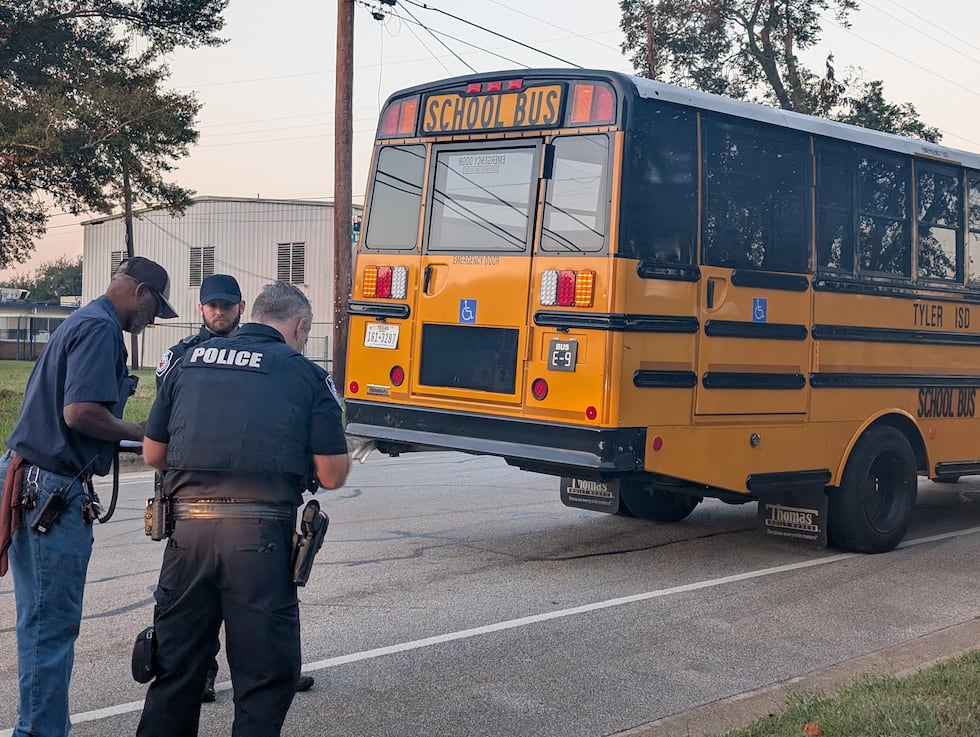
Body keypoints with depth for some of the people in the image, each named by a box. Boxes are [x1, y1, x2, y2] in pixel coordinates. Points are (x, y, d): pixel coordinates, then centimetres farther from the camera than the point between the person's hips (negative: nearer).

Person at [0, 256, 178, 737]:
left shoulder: (81, 322, 19)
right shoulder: (100, 328, -13)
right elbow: (80, 412, -24)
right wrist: (142, 433, -11)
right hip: (53, 490, -10)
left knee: (43, 620, 15)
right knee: (51, 624, -4)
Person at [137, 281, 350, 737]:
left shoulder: (191, 361, 13)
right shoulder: (307, 375, 1)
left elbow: (152, 453, 16)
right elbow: (332, 476, -2)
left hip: (188, 526, 4)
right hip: (260, 535, -4)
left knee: (175, 666, 16)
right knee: (266, 675, 7)